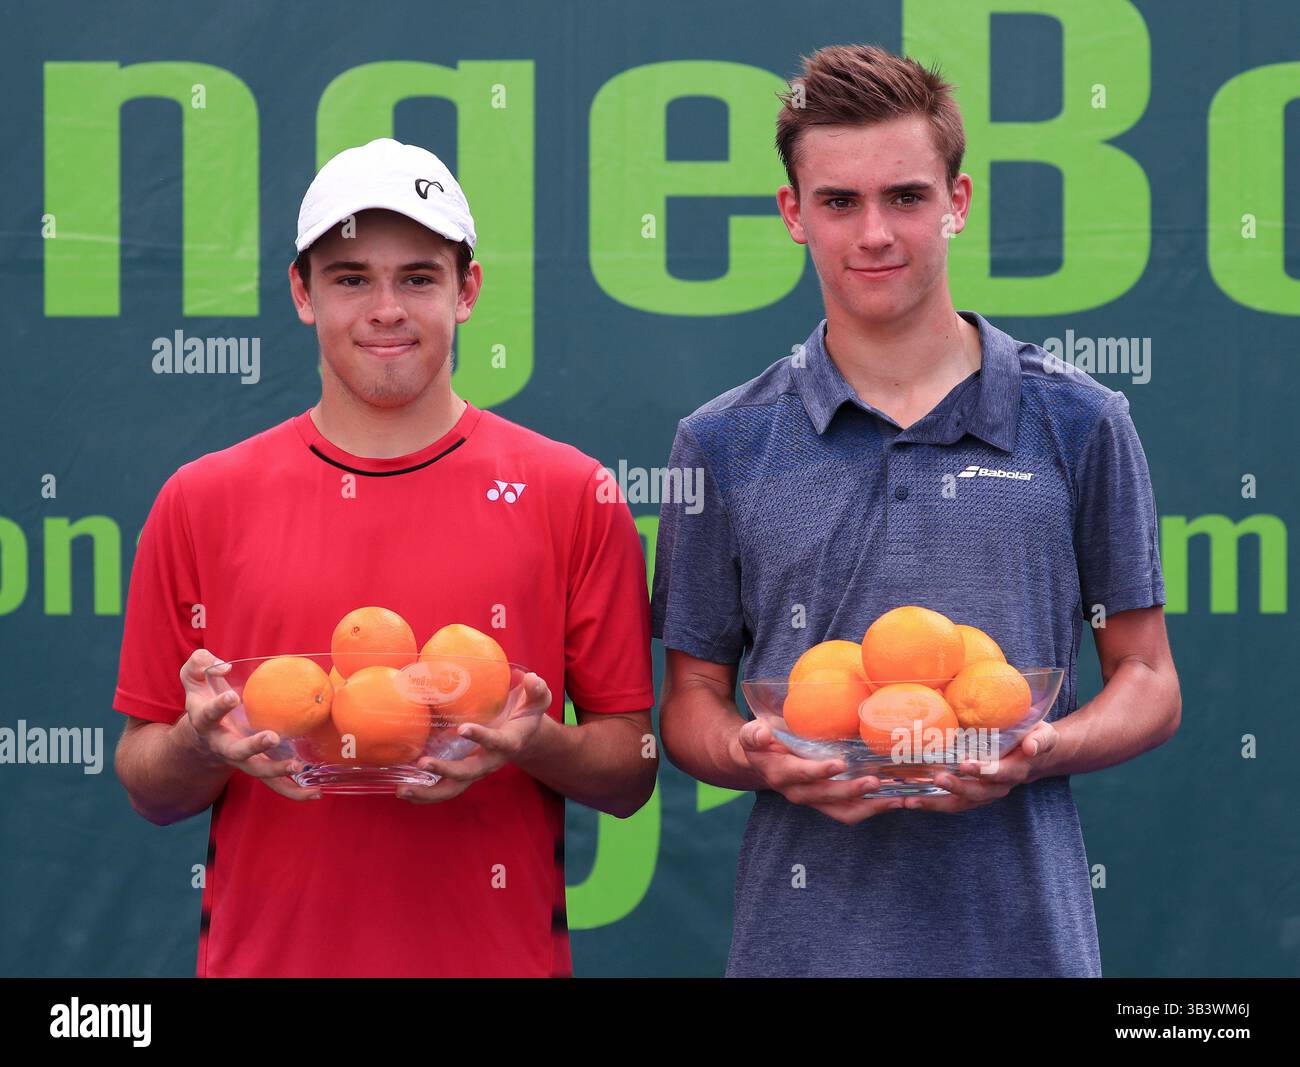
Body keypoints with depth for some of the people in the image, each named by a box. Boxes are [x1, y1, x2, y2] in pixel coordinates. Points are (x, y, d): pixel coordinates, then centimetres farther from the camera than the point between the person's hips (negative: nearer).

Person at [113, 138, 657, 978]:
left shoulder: (574, 496, 0)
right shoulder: (201, 502, 2)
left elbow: (631, 776, 2)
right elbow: (149, 790, 5)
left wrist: (534, 745, -17)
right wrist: (203, 743, -15)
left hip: (496, 954, -1)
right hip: (265, 954, 1)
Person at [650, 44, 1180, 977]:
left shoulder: (1078, 424, 3)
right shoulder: (725, 444, 5)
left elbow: (1148, 682, 6)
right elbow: (693, 698, 9)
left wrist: (1038, 753, -12)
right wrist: (759, 760, -12)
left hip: (1020, 926, 0)